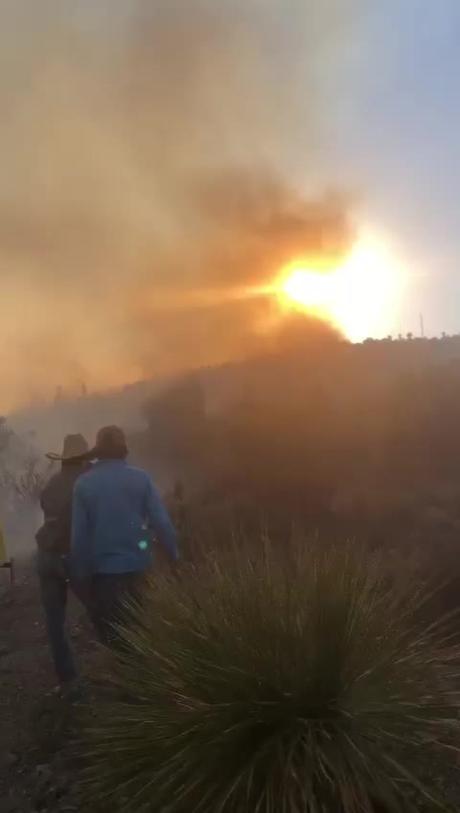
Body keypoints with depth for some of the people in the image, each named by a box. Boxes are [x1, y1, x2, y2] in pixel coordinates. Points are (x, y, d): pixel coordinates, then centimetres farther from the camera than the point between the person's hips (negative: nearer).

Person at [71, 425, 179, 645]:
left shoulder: (84, 483, -5)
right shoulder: (141, 478, -6)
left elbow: (79, 534, -6)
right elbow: (162, 522, -11)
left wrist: (80, 575, 1)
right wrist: (174, 556, -1)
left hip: (103, 569, -1)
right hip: (138, 565, 1)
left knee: (112, 632, 12)